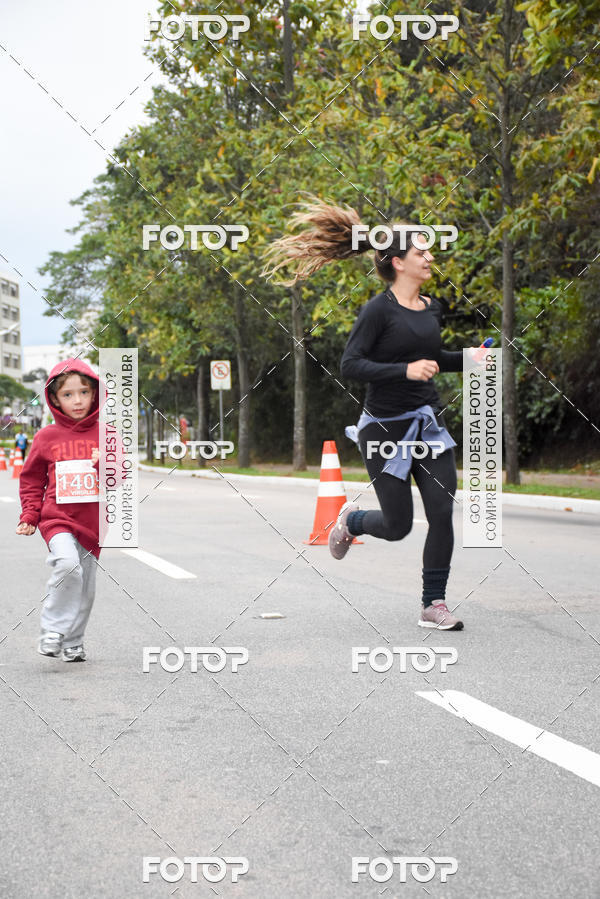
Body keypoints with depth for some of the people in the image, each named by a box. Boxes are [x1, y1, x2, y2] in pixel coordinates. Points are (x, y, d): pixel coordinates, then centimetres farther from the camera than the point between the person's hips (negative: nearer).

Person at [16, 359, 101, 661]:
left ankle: (72, 643, 26)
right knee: (67, 563, -27)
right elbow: (32, 480, 11)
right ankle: (52, 632, -14)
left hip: (93, 520, 3)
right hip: (57, 516, -3)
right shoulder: (46, 437, 2)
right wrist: (29, 516, 3)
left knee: (85, 588, 8)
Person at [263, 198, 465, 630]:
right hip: (385, 428, -6)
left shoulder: (432, 308, 9)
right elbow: (350, 365, -19)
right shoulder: (379, 309, -13)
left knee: (443, 512, -6)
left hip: (428, 422, 6)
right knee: (398, 526, 1)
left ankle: (434, 605, 5)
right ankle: (351, 519, 36)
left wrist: (468, 359, 10)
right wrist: (405, 370, -27)